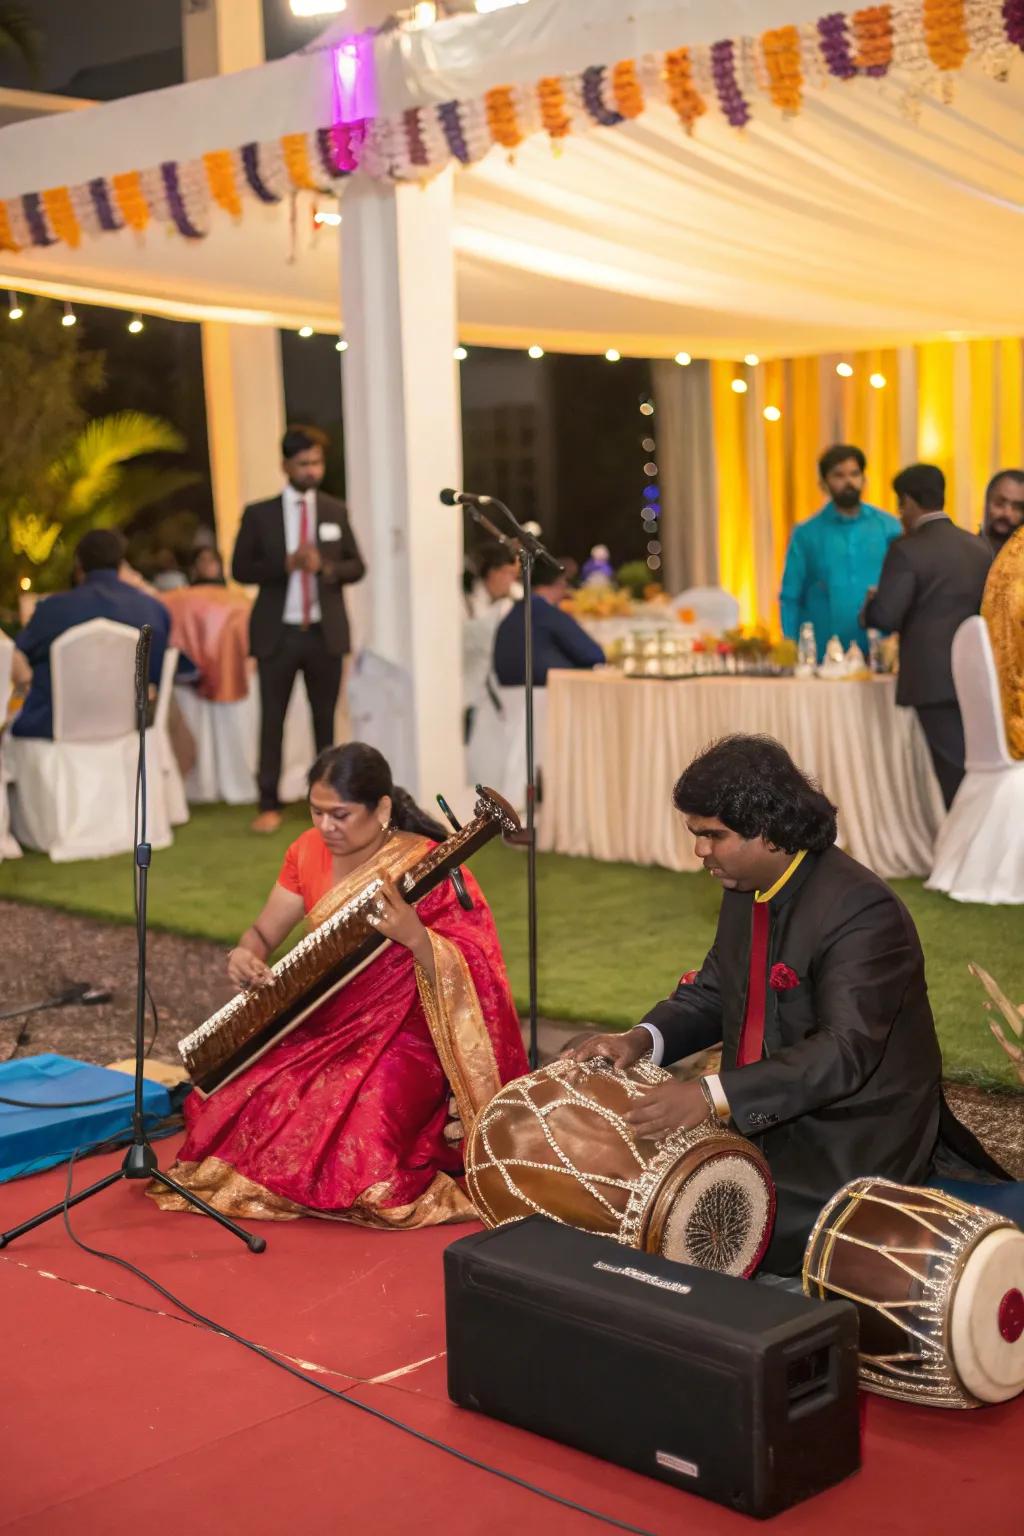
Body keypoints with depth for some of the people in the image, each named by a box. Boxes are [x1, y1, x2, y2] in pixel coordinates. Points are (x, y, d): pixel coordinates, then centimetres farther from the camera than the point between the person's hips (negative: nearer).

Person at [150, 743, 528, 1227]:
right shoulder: (310, 851, 1)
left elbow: (468, 981, -21)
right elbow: (263, 933, 12)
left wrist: (413, 935, -38)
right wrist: (245, 956, -12)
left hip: (401, 1040, -6)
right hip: (319, 1026, 6)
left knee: (351, 1143, -28)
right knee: (228, 1107, -12)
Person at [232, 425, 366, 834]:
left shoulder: (336, 512, 6)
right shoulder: (259, 514, 1)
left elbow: (356, 567, 6)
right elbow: (241, 569, -1)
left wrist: (325, 566, -15)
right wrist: (286, 564, -16)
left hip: (325, 632, 2)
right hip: (278, 632, -2)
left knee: (326, 718, 8)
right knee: (271, 719, -1)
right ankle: (269, 805, 5)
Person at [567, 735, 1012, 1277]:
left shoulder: (862, 912, -25)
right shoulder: (744, 891, 4)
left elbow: (844, 1053, -33)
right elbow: (709, 995, 12)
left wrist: (712, 1096, -42)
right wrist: (641, 1040, -11)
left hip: (846, 1156, -8)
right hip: (764, 1126, 9)